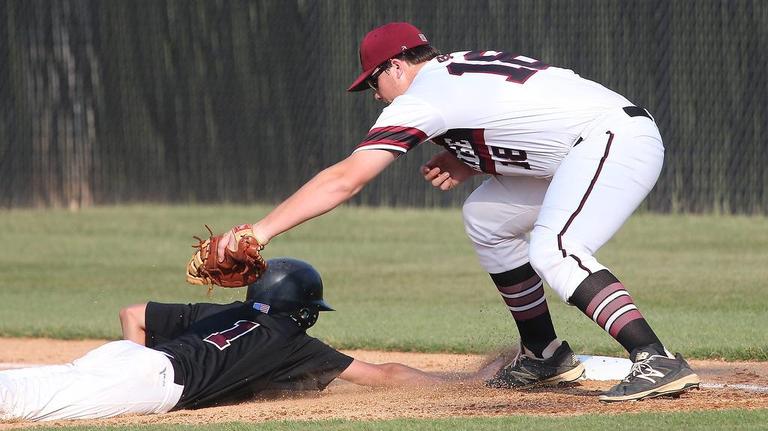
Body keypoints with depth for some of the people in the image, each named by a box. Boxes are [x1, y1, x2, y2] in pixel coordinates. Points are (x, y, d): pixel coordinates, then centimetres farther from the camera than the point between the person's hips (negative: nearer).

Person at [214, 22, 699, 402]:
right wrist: (467, 165, 12)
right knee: (486, 217, 19)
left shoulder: (420, 99, -7)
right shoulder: (465, 66, 19)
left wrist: (262, 230, -14)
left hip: (618, 139, -10)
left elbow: (345, 179, -13)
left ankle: (657, 360, -40)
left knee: (553, 251, -28)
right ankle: (546, 356, 23)